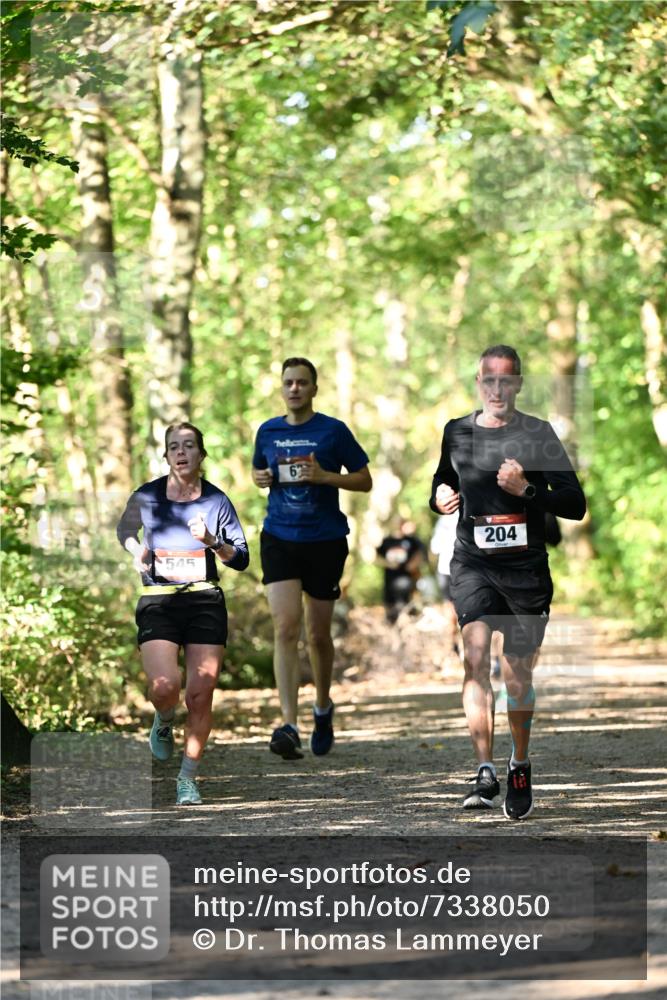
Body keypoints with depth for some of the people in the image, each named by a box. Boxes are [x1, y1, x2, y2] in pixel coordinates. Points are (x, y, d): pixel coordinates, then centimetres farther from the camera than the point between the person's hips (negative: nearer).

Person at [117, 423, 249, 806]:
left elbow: (241, 559, 4)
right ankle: (164, 724, 18)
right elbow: (125, 530, 22)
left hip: (206, 602, 1)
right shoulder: (146, 497, 2)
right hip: (158, 602, -1)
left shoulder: (217, 500, 1)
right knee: (165, 687, -20)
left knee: (200, 696, -3)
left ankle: (188, 778, 12)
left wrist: (211, 541, -14)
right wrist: (136, 551, 1)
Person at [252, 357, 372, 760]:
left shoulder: (334, 431, -3)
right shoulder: (268, 432, 7)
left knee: (318, 634, 9)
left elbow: (365, 480, 0)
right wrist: (262, 479, -1)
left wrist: (324, 476, -16)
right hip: (279, 540, 1)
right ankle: (290, 726, -20)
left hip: (325, 541, -1)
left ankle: (323, 708, 36)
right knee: (286, 627, -14)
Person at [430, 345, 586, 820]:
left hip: (526, 568, -1)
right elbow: (443, 482, 27)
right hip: (473, 563, 1)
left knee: (518, 677, 5)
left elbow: (576, 504, -3)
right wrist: (440, 497, 5)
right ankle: (486, 772, -23)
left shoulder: (539, 434, -1)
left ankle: (520, 767, 29)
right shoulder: (456, 433, 9)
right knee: (476, 656, -20)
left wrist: (527, 489, -17)